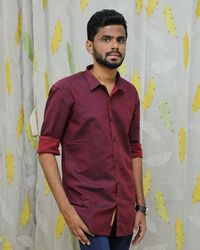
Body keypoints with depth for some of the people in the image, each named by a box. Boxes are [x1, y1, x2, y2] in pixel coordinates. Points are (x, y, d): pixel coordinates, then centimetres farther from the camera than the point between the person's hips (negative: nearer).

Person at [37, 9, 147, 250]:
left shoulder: (130, 93, 8)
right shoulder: (66, 90, -8)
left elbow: (134, 151, 13)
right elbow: (46, 150, -7)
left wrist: (140, 206, 10)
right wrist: (66, 207, -13)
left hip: (125, 210, 5)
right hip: (89, 210, -5)